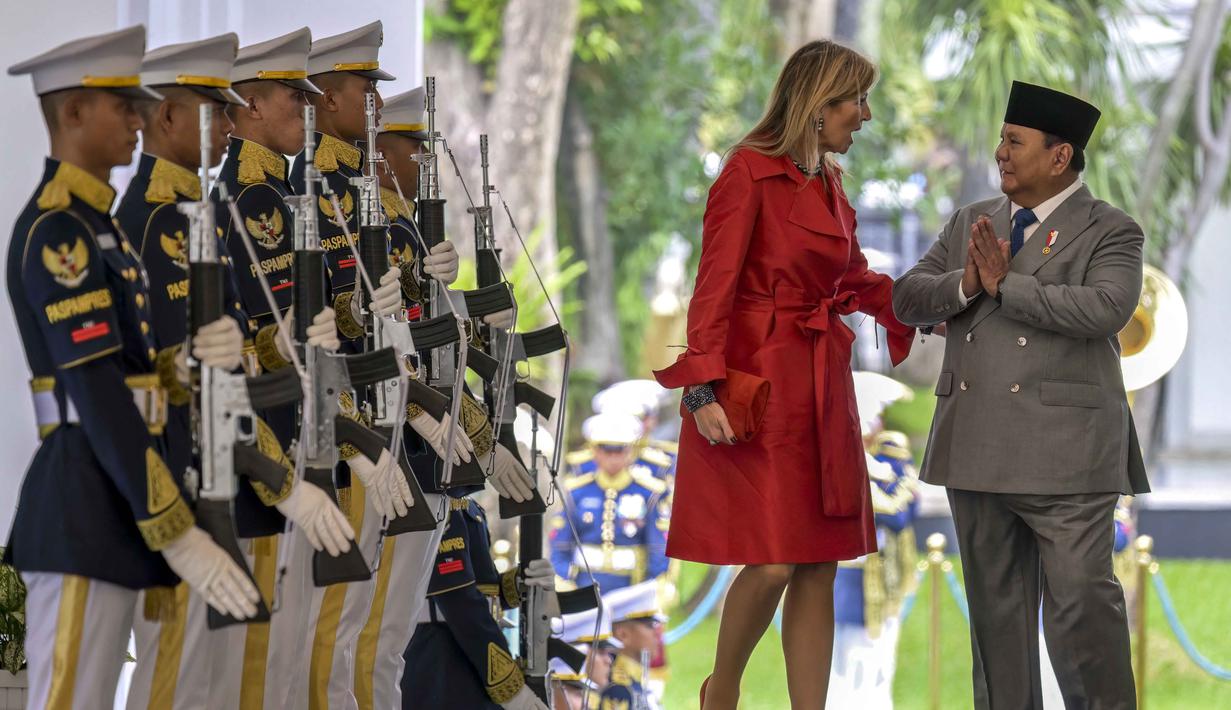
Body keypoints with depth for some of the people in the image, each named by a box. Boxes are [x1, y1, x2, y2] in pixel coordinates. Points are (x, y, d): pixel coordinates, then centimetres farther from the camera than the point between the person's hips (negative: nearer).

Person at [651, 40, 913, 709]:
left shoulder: (828, 181, 14)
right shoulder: (749, 172, -9)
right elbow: (715, 286, -14)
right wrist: (705, 387, -21)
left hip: (821, 388, 8)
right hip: (755, 379, -8)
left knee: (818, 569, 4)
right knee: (771, 563, -11)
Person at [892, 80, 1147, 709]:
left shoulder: (1110, 233, -1)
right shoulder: (971, 223, 15)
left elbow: (1105, 309, -18)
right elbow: (907, 300, 8)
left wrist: (1006, 285, -15)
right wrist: (966, 285, -12)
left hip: (1064, 457, -5)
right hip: (976, 453, 5)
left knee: (1081, 603, -8)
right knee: (995, 606, 10)